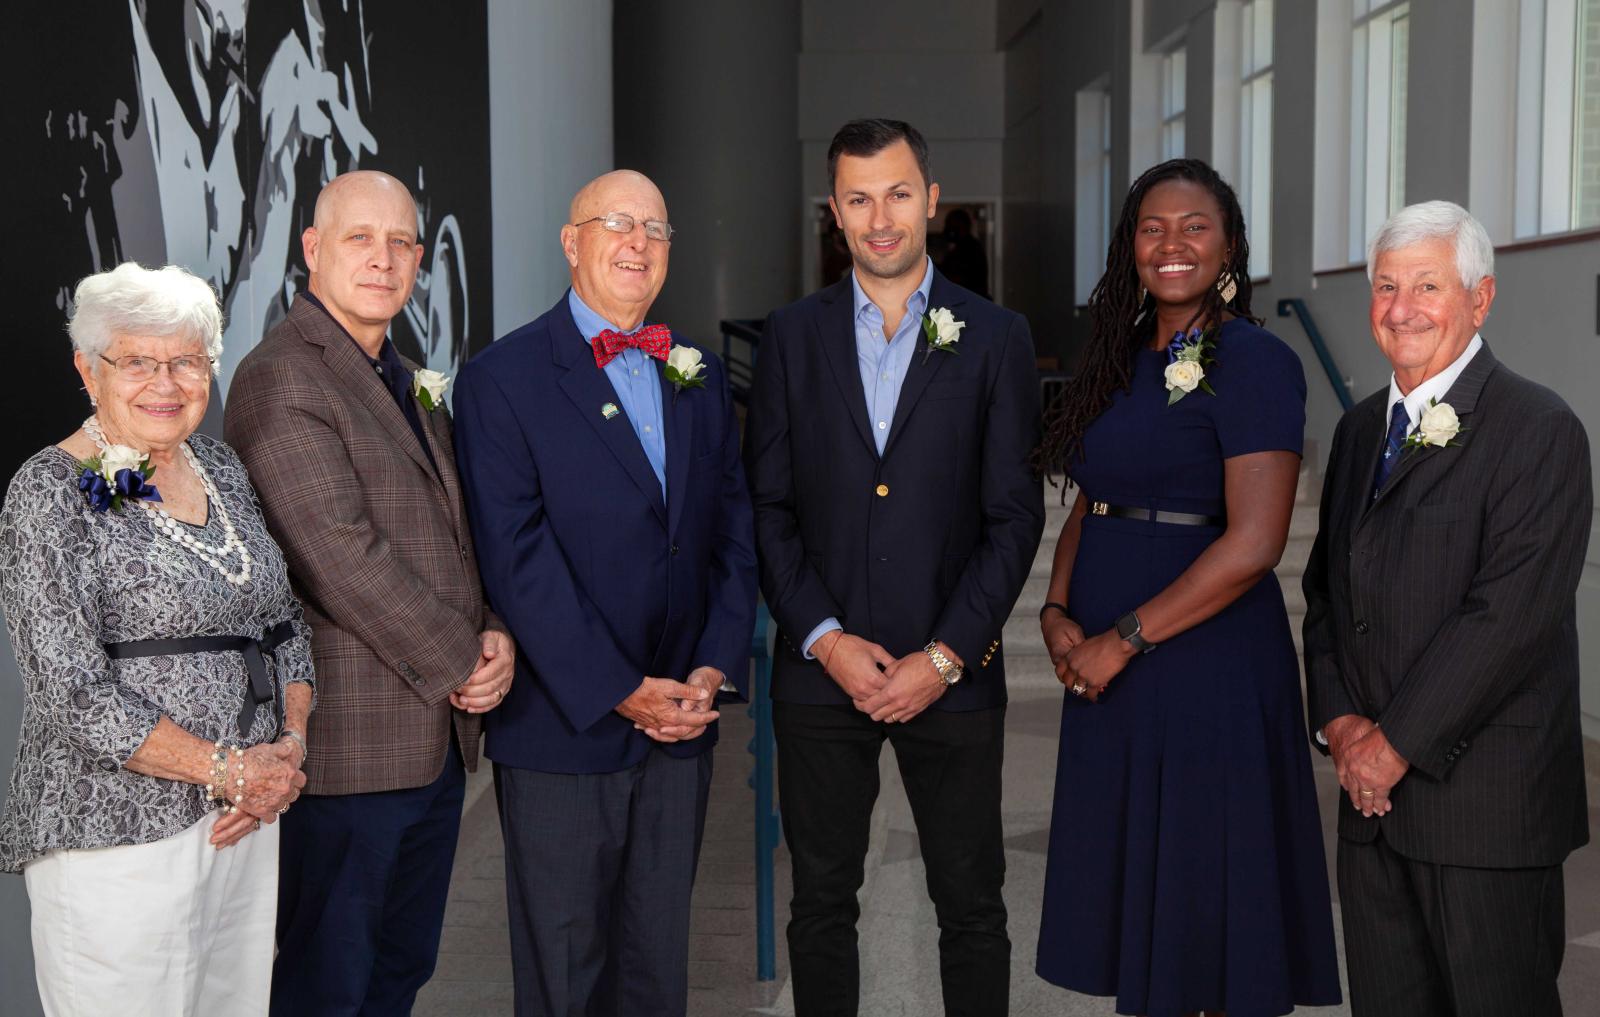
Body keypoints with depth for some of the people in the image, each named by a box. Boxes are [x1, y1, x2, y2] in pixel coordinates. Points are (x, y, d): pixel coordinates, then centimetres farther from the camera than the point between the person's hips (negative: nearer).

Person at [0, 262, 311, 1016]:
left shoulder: (222, 469, 10)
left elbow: (285, 623, 13)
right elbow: (74, 693, -16)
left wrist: (289, 744, -3)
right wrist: (230, 770, -14)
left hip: (247, 820, 6)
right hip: (120, 838, -6)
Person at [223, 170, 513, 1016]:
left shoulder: (408, 381, 15)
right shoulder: (281, 378, -13)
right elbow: (342, 555, -20)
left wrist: (495, 633, -1)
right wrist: (460, 665, -13)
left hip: (440, 727, 8)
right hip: (351, 745, -8)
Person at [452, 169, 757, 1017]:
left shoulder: (700, 374, 10)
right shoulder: (503, 378, -8)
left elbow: (732, 530, 9)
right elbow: (516, 558, -14)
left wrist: (715, 668, -3)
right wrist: (619, 691, -15)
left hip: (680, 724, 5)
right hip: (564, 727, -4)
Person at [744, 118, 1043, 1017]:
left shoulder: (997, 337, 1)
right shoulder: (792, 337, 5)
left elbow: (1015, 515, -2)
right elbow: (768, 507, 3)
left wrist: (944, 657, -10)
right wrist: (825, 639, -8)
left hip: (953, 671, -1)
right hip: (821, 668, 1)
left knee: (972, 906, 10)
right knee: (822, 901, 12)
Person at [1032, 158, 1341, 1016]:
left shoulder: (1254, 360, -11)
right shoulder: (1120, 359, 11)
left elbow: (1253, 543, -18)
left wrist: (1122, 640, -15)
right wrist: (1057, 612, -2)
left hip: (1208, 664, -7)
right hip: (1105, 668, 7)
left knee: (1210, 894, 6)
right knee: (1129, 882, 15)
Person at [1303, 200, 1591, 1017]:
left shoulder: (1539, 429, -10)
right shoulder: (1360, 429, 13)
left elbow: (1510, 613, -18)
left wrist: (1398, 742, -15)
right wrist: (1338, 720, -1)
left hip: (1488, 798, -6)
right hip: (1374, 795, 6)